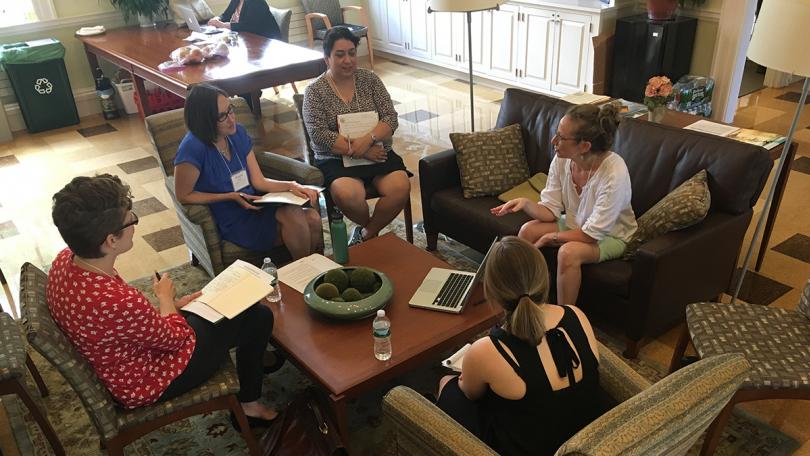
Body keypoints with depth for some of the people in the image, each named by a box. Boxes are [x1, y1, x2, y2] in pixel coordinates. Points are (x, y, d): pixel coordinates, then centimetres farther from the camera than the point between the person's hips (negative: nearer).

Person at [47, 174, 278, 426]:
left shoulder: (66, 259, -14)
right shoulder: (119, 302, -40)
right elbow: (177, 337, -20)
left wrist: (167, 306, 1)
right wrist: (165, 298, -4)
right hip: (145, 382, -8)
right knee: (258, 317, 2)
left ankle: (252, 359, 46)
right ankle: (248, 405, 23)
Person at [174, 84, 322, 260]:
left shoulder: (238, 133, 4)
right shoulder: (192, 148, -17)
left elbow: (259, 181, 5)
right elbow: (183, 196, -8)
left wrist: (291, 186, -12)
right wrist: (231, 197, -14)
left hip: (254, 206, 6)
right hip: (232, 222, -6)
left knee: (312, 218, -21)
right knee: (292, 214, -29)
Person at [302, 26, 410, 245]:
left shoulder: (370, 79, 7)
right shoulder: (315, 91, -1)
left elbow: (390, 118, -1)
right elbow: (320, 136, -10)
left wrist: (367, 139, -20)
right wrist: (359, 151, -19)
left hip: (377, 152, 3)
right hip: (336, 159, -2)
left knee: (400, 187, -25)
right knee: (347, 195, -33)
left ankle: (366, 234, -1)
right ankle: (372, 227, 1)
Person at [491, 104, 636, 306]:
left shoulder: (614, 173, -33)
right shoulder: (562, 160, -16)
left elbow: (593, 233, -27)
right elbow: (551, 210, -8)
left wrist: (551, 237, -19)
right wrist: (527, 204, -27)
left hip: (611, 235, -6)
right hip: (574, 223, 6)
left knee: (569, 251, -32)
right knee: (528, 230, -13)